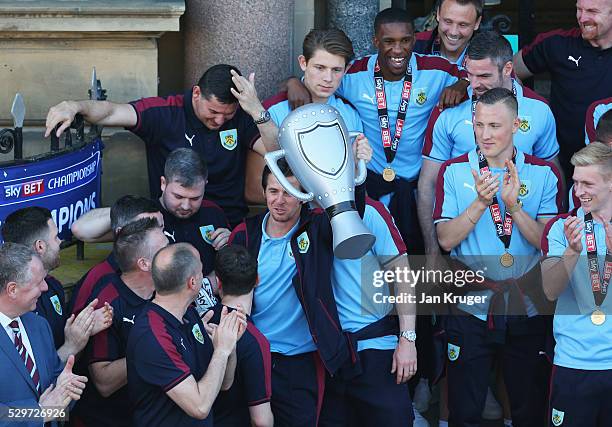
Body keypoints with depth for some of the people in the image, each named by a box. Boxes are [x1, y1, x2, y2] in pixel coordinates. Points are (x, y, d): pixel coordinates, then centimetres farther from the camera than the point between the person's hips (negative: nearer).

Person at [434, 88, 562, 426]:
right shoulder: (454, 171, -1)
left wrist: (515, 206, -22)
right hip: (471, 307, -1)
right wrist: (481, 202, -22)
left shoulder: (544, 174, 0)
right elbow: (446, 239, -10)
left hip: (527, 309, 1)